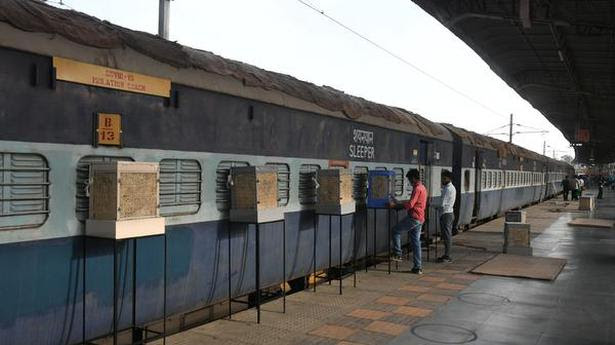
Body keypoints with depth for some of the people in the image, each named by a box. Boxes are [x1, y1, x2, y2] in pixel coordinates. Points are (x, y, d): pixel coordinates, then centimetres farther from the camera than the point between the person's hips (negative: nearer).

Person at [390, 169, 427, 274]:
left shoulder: (417, 188, -12)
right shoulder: (422, 188, 19)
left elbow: (410, 204, -19)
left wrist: (396, 205, -14)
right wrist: (399, 203, 21)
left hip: (414, 217, -9)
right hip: (420, 219, 9)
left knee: (396, 231, 1)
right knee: (416, 242, 9)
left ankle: (397, 255, 0)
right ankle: (418, 267, 10)